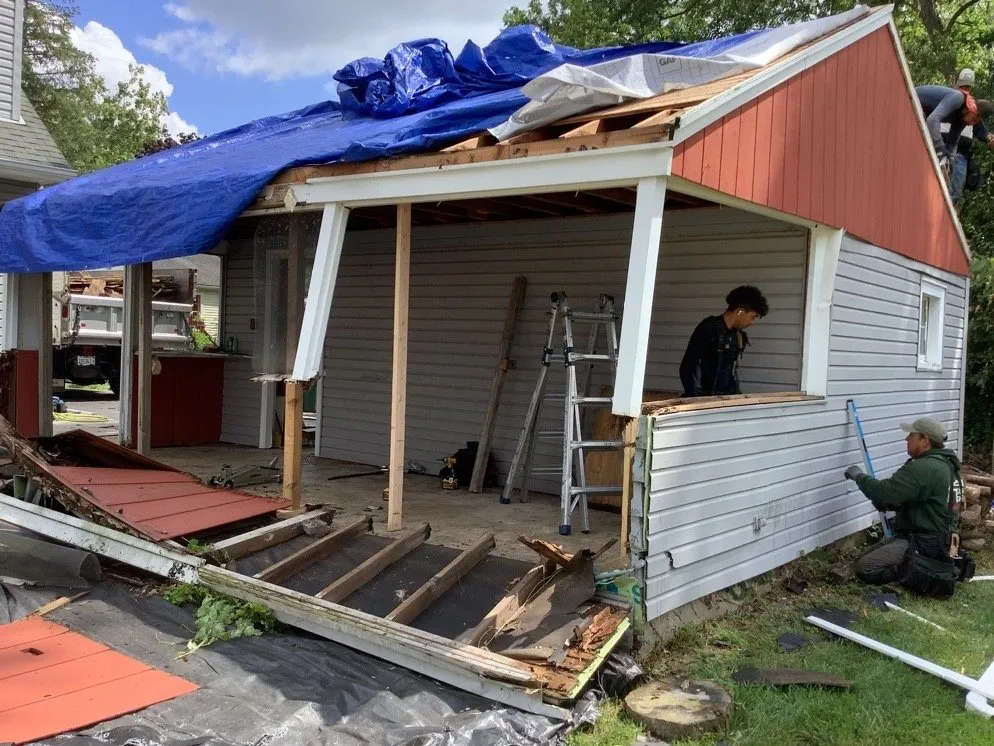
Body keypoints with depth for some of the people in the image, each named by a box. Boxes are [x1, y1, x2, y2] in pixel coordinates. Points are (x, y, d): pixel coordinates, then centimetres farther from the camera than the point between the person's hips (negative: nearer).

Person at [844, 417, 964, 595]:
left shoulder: (923, 468, -24)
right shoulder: (945, 463, 11)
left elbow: (883, 492, -26)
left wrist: (859, 476, -8)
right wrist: (890, 505, 5)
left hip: (923, 543, -10)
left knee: (865, 569, -17)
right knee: (866, 557, 15)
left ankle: (930, 574, -11)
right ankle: (932, 563, 10)